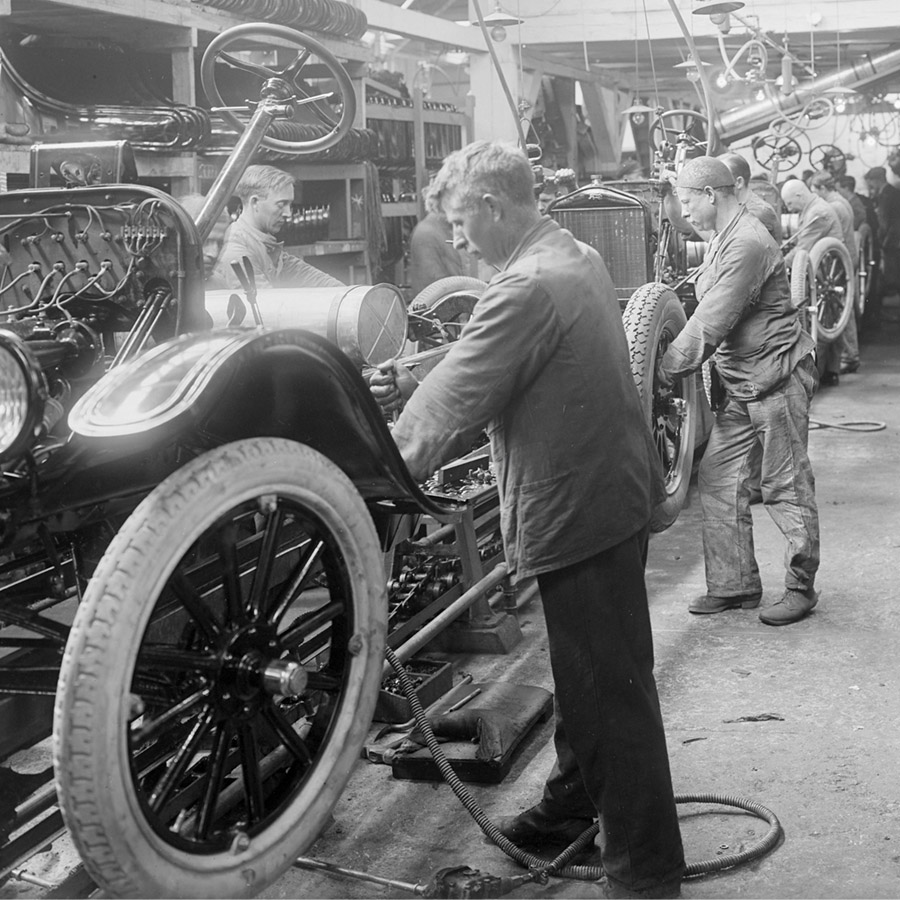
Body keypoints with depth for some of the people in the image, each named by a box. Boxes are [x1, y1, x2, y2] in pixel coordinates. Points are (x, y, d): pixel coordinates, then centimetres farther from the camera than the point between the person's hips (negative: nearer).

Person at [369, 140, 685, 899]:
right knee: (587, 674, 23)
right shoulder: (578, 258, 10)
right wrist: (417, 386, 5)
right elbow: (492, 376, 14)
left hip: (580, 509, -10)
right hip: (610, 492, 10)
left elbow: (455, 408, -20)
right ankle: (572, 804, 41)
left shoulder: (528, 289, -22)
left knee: (612, 691, 0)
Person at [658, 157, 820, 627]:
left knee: (785, 486, 0)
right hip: (740, 383, 10)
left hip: (777, 378, -10)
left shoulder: (747, 244, -21)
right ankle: (734, 585, 17)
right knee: (717, 479, 9)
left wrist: (664, 371, -18)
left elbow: (710, 324, -24)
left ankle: (801, 587, 13)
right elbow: (708, 316, 13)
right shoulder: (723, 239, 12)